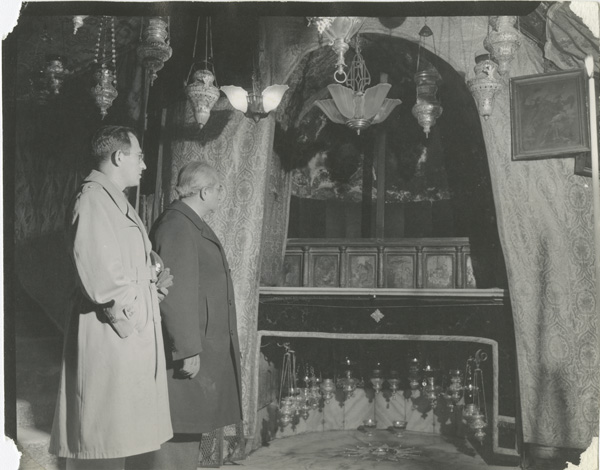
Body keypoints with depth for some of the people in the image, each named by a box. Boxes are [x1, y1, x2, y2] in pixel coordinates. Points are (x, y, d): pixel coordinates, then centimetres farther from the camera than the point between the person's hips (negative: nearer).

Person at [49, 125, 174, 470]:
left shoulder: (115, 200, 17)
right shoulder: (93, 199, -15)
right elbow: (101, 274, -23)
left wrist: (154, 281, 4)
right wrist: (129, 317, -14)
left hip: (132, 335, 10)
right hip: (111, 335, -10)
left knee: (117, 437, 17)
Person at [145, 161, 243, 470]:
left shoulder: (192, 225, 16)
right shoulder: (176, 226, -16)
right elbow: (175, 294, -22)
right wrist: (188, 350, -23)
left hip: (200, 345, 10)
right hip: (187, 350, -10)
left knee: (191, 426, 16)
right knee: (179, 427, -4)